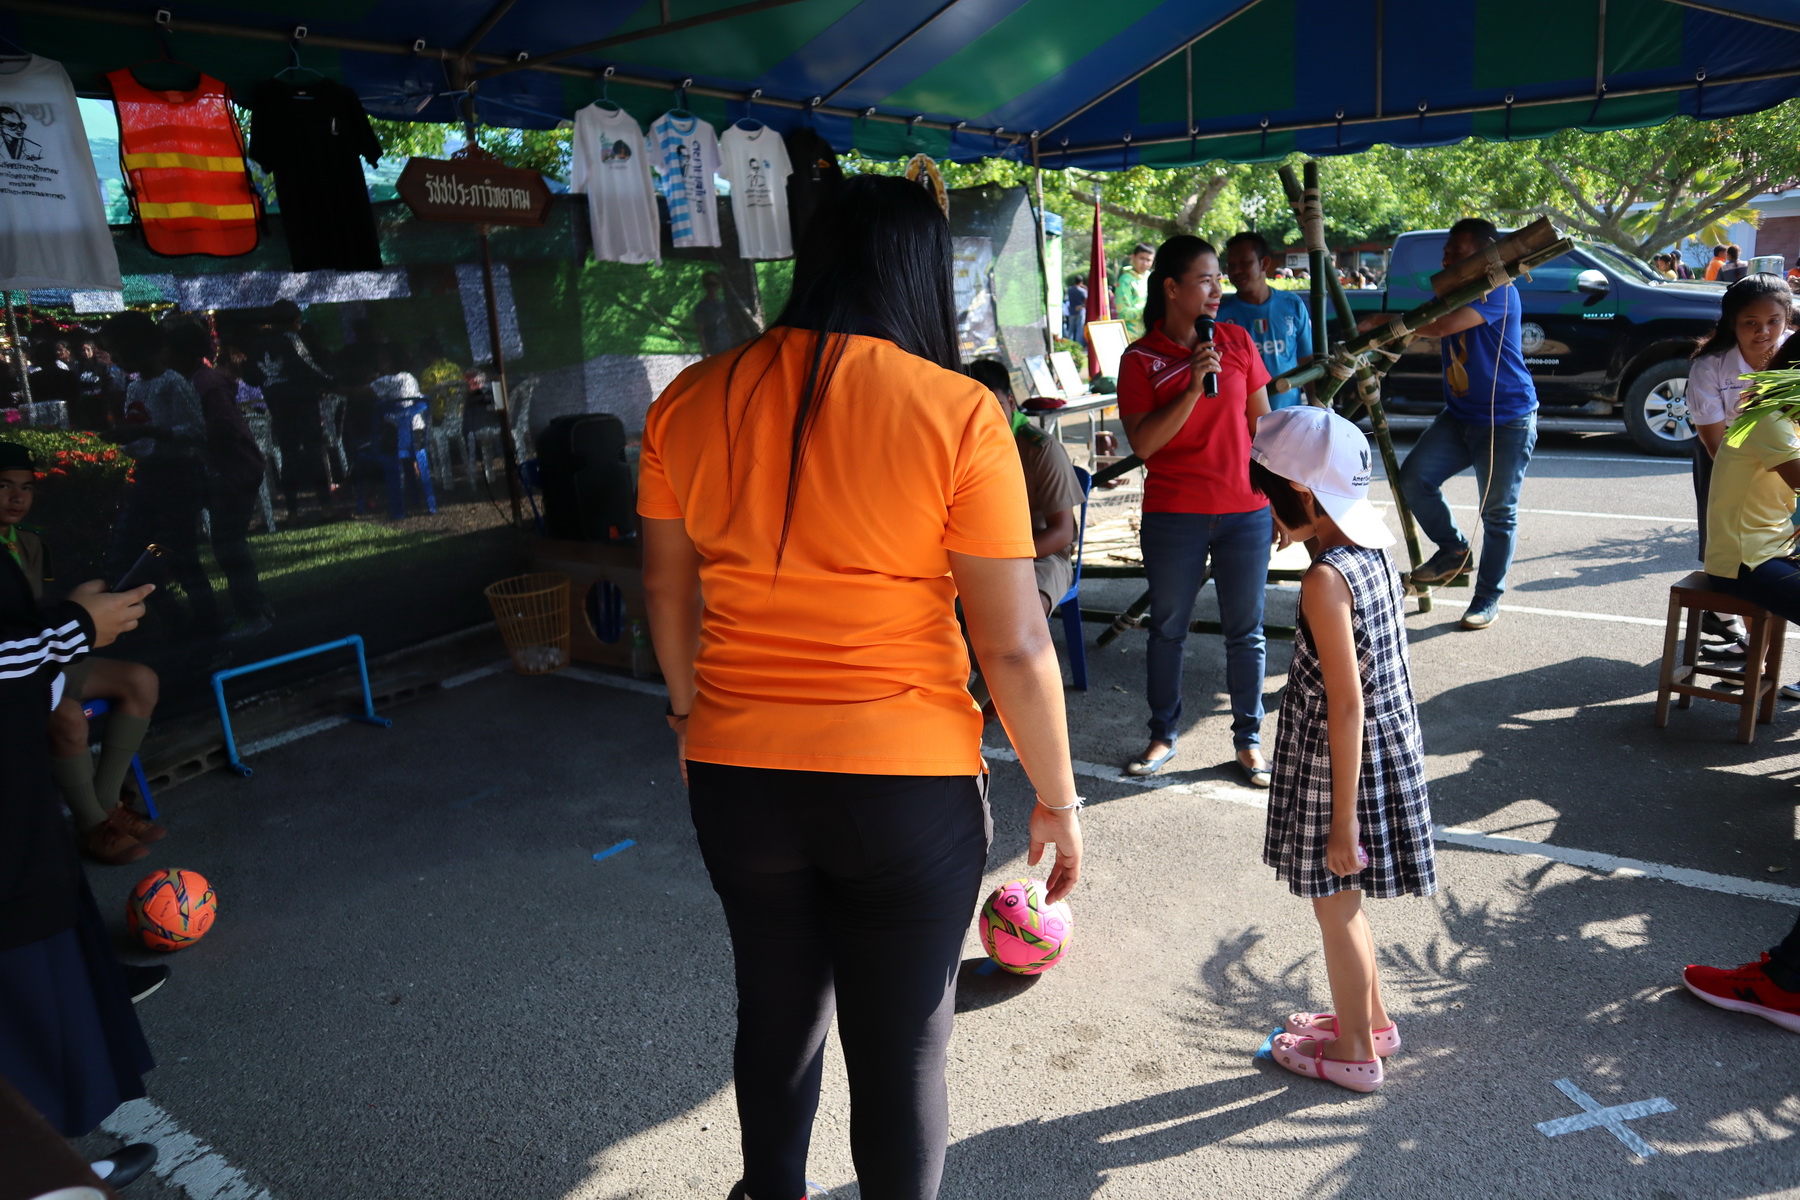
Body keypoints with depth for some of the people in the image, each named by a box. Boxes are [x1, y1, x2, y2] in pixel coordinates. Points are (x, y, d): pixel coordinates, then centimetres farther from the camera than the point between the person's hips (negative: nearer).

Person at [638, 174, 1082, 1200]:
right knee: (903, 1047, 16)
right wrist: (1058, 799, 1)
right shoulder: (957, 413, -14)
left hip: (737, 774, 5)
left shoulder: (692, 401, -1)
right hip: (907, 783, -4)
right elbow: (1016, 647, -13)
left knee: (775, 1012, 27)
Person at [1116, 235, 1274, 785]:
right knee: (1167, 629, 10)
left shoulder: (1237, 341, 4)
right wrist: (1194, 387, -20)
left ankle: (1248, 738, 24)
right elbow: (1142, 443, -12)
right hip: (1174, 517, -2)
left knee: (1245, 631, 9)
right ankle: (1163, 734, 26)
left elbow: (1262, 425, 10)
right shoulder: (1140, 358, -3)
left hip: (1245, 512, 2)